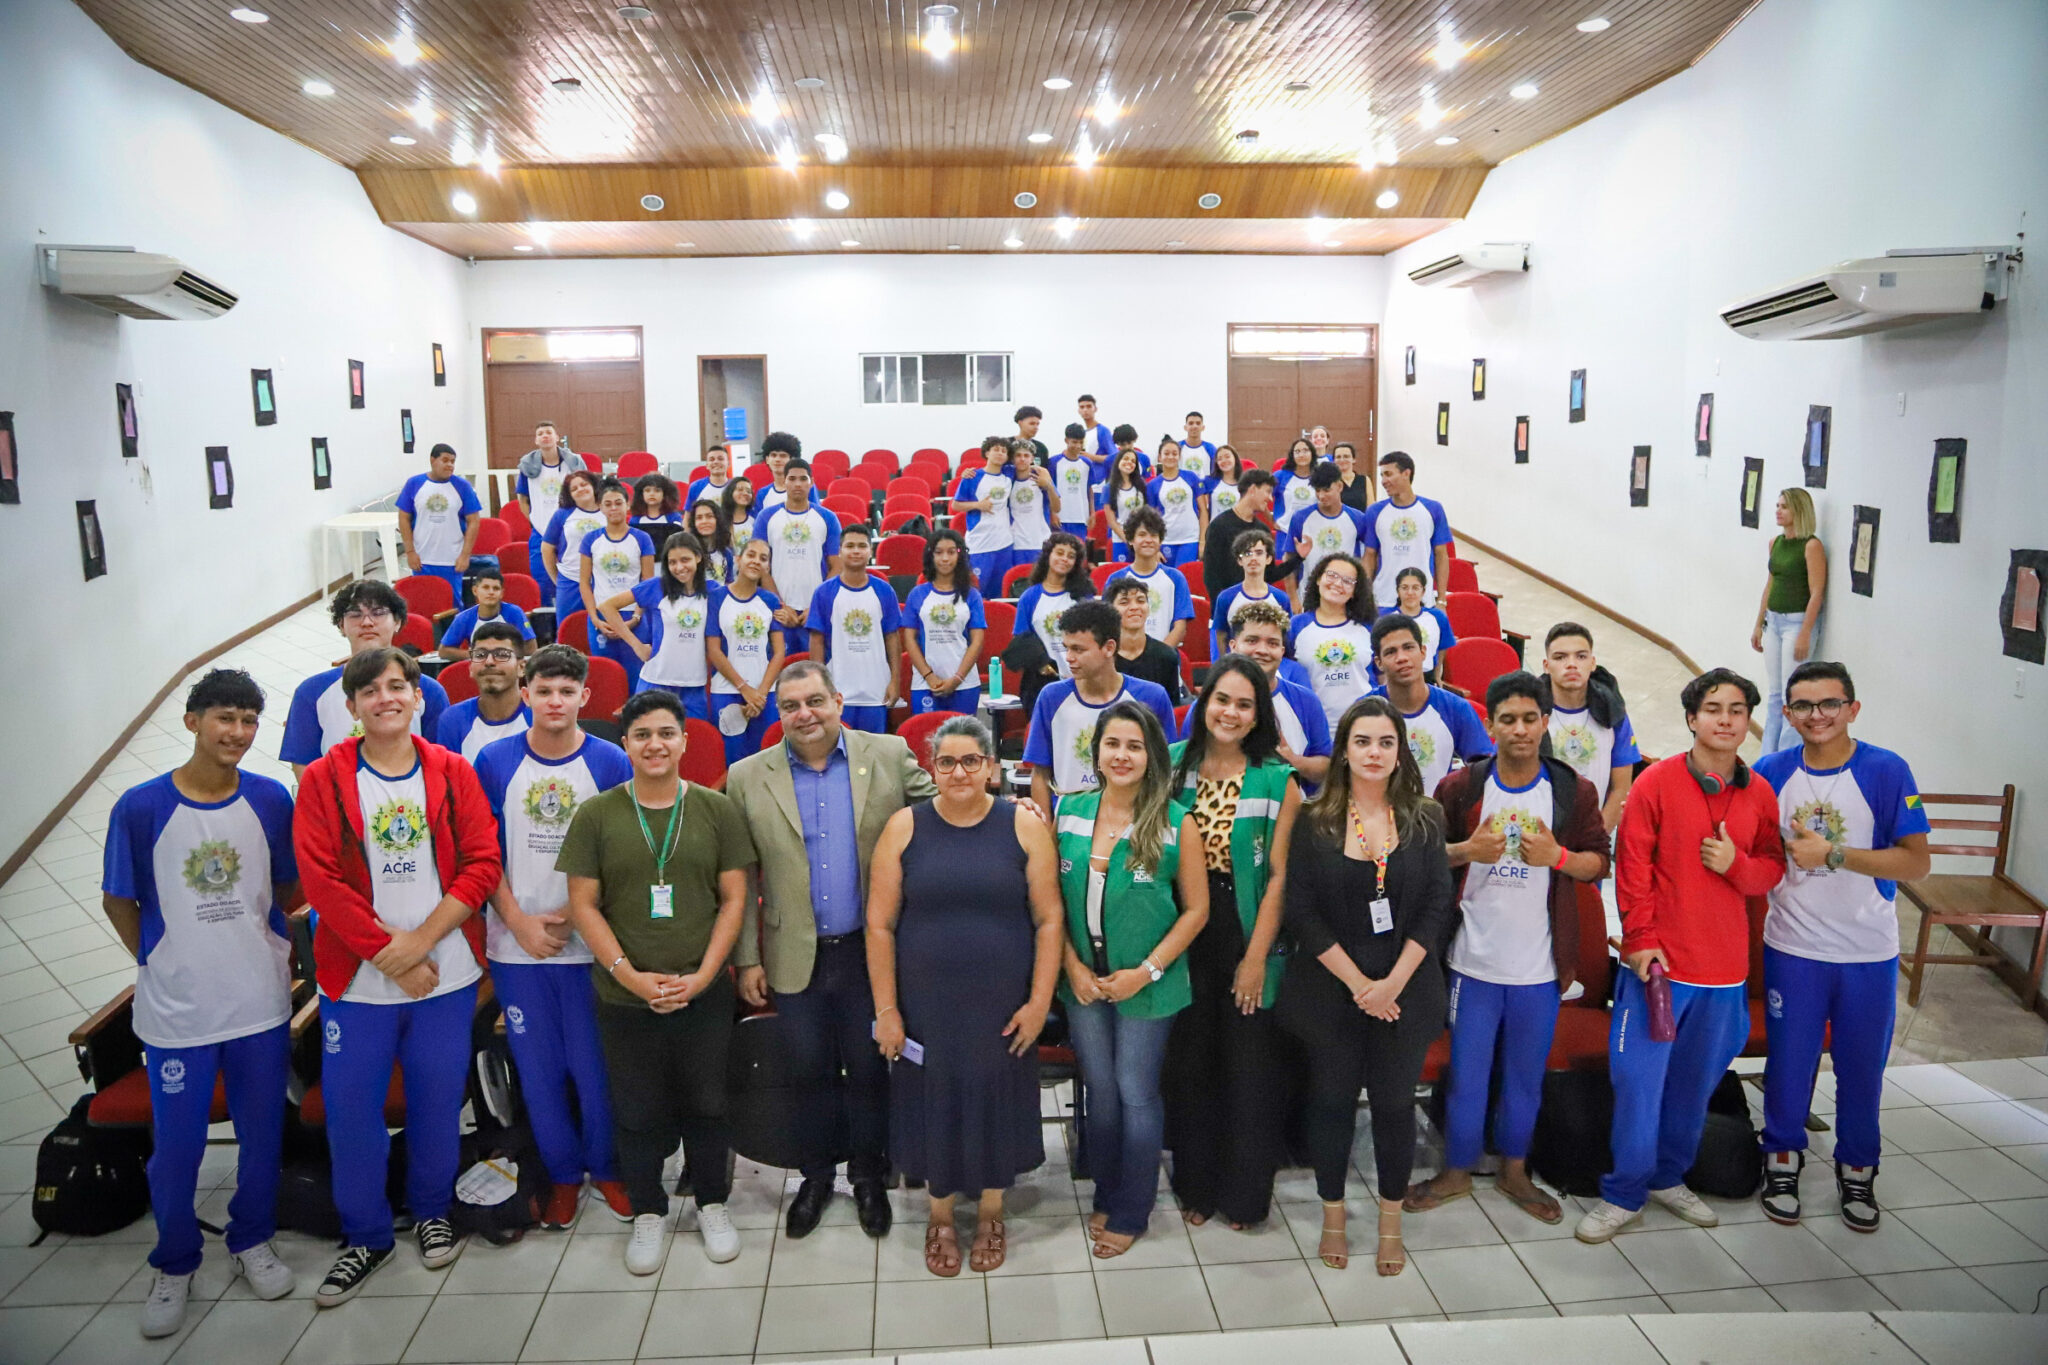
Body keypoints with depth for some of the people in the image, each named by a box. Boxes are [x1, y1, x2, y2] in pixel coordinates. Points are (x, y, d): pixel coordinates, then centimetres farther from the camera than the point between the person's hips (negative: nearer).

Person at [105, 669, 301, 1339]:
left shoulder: (271, 800, -5)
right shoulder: (141, 807, -10)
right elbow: (120, 901, 2)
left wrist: (250, 939, 2)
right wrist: (158, 963, 2)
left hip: (262, 1001, 2)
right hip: (175, 1009, -1)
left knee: (263, 1133, 14)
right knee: (176, 1146, 9)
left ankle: (252, 1240, 37)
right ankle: (174, 1264, 32)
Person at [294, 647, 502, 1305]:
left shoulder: (452, 773, 1)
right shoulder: (323, 779, -2)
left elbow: (482, 863, -5)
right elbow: (321, 879, -8)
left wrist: (420, 940, -14)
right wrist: (389, 952, -13)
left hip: (446, 973, 1)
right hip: (358, 979, 0)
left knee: (437, 1101, 11)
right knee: (351, 1109, 6)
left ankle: (431, 1210, 34)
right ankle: (365, 1236, 26)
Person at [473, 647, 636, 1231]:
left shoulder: (610, 762, -3)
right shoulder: (494, 761, 1)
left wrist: (571, 916, -10)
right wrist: (520, 922, -7)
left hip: (589, 942, -1)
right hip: (516, 944, 1)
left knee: (595, 1066, 7)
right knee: (538, 1069, 10)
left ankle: (605, 1167, 28)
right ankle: (563, 1173, 28)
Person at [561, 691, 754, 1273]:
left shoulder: (716, 809, -1)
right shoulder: (596, 815, -2)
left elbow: (734, 898, 1)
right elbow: (584, 904, -2)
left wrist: (703, 975, -9)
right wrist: (630, 975, -12)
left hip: (703, 993, 0)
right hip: (623, 997, 0)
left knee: (707, 1103, 11)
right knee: (637, 1110, 11)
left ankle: (712, 1203, 32)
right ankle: (648, 1213, 32)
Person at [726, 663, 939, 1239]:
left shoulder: (890, 755, -3)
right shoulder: (748, 778, -2)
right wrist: (746, 959, 0)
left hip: (871, 951, -1)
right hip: (797, 956, 1)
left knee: (868, 1068, 13)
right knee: (810, 1072, 15)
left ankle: (868, 1176, 34)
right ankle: (816, 1176, 36)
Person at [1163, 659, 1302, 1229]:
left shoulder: (1277, 780, -5)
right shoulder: (1172, 765, 0)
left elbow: (1279, 875, -7)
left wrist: (1256, 956, -11)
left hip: (1249, 934, -1)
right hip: (1184, 933, 2)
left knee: (1250, 1068, 7)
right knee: (1189, 1061, 12)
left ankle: (1243, 1193, 27)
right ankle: (1195, 1185, 31)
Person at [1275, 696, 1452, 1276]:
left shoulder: (1424, 820, 0)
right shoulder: (1315, 822, -4)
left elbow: (1437, 906, -3)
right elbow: (1302, 911, -8)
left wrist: (1392, 983, -12)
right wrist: (1358, 983, -12)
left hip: (1405, 992, 1)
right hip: (1331, 988, -1)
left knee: (1395, 1103, 9)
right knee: (1332, 1101, 10)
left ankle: (1390, 1223, 28)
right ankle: (1333, 1217, 29)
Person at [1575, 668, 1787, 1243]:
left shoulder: (1759, 794, 5)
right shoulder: (1657, 782, -7)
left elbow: (1774, 870, 10)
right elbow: (1632, 866, -6)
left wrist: (1737, 863, -12)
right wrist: (1641, 938, -11)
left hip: (1724, 968, 4)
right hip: (1657, 960, -4)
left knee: (1695, 1082, 16)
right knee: (1638, 1079, -2)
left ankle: (1669, 1177, 35)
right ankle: (1624, 1195, 13)